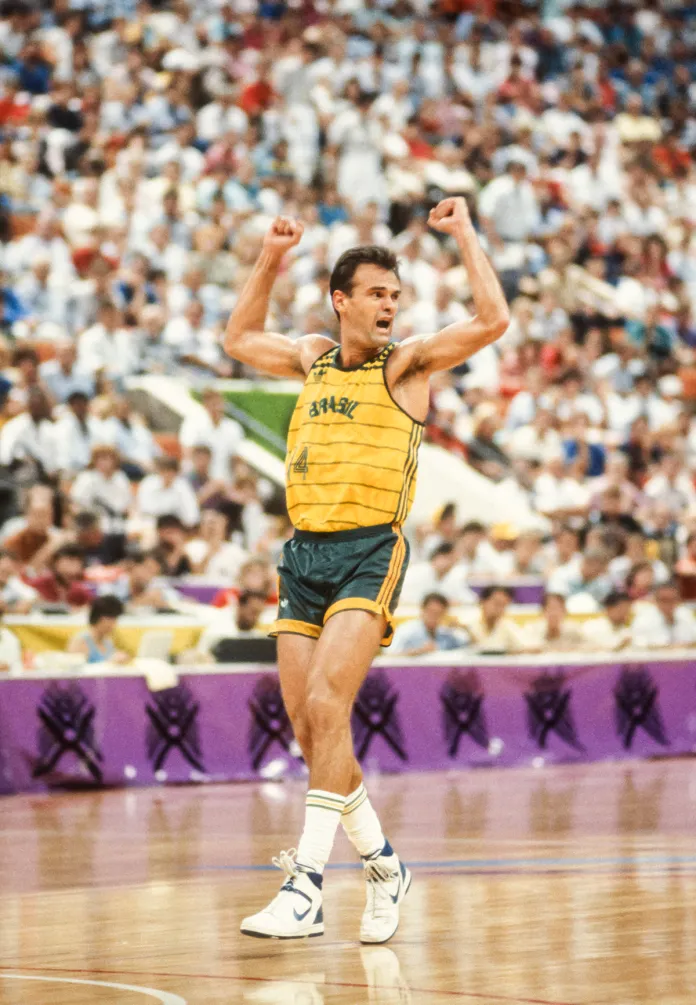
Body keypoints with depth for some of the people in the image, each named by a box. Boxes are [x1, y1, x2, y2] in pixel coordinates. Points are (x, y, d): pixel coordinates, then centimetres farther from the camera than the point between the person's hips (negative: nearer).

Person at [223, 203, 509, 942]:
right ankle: (382, 865, 21)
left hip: (369, 554, -6)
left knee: (326, 706, -20)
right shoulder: (314, 359, 15)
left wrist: (464, 235, -7)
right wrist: (270, 260, 24)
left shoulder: (406, 363, 1)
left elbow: (493, 321, -12)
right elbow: (239, 339, 32)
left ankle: (307, 887, -20)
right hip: (304, 553, 6)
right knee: (308, 728, 4)